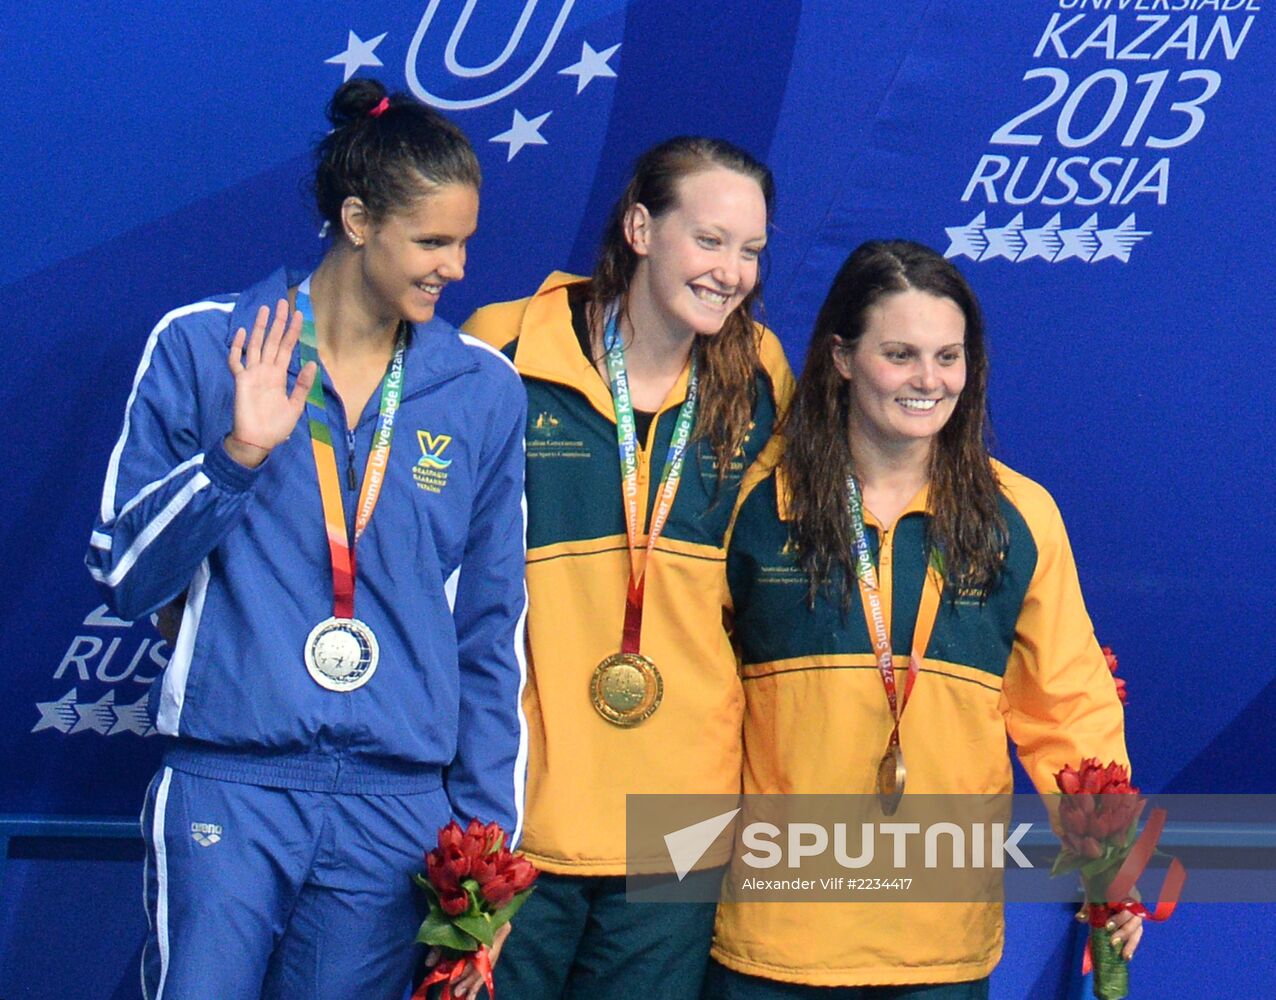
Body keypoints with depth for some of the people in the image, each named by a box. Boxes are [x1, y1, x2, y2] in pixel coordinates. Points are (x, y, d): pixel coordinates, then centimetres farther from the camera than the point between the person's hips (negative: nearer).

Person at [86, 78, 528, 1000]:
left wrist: (485, 838, 8)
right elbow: (123, 578, 1)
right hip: (227, 794, -2)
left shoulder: (484, 390, 7)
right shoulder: (202, 349, 1)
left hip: (398, 812, 2)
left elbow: (492, 635, 11)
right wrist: (236, 455, -13)